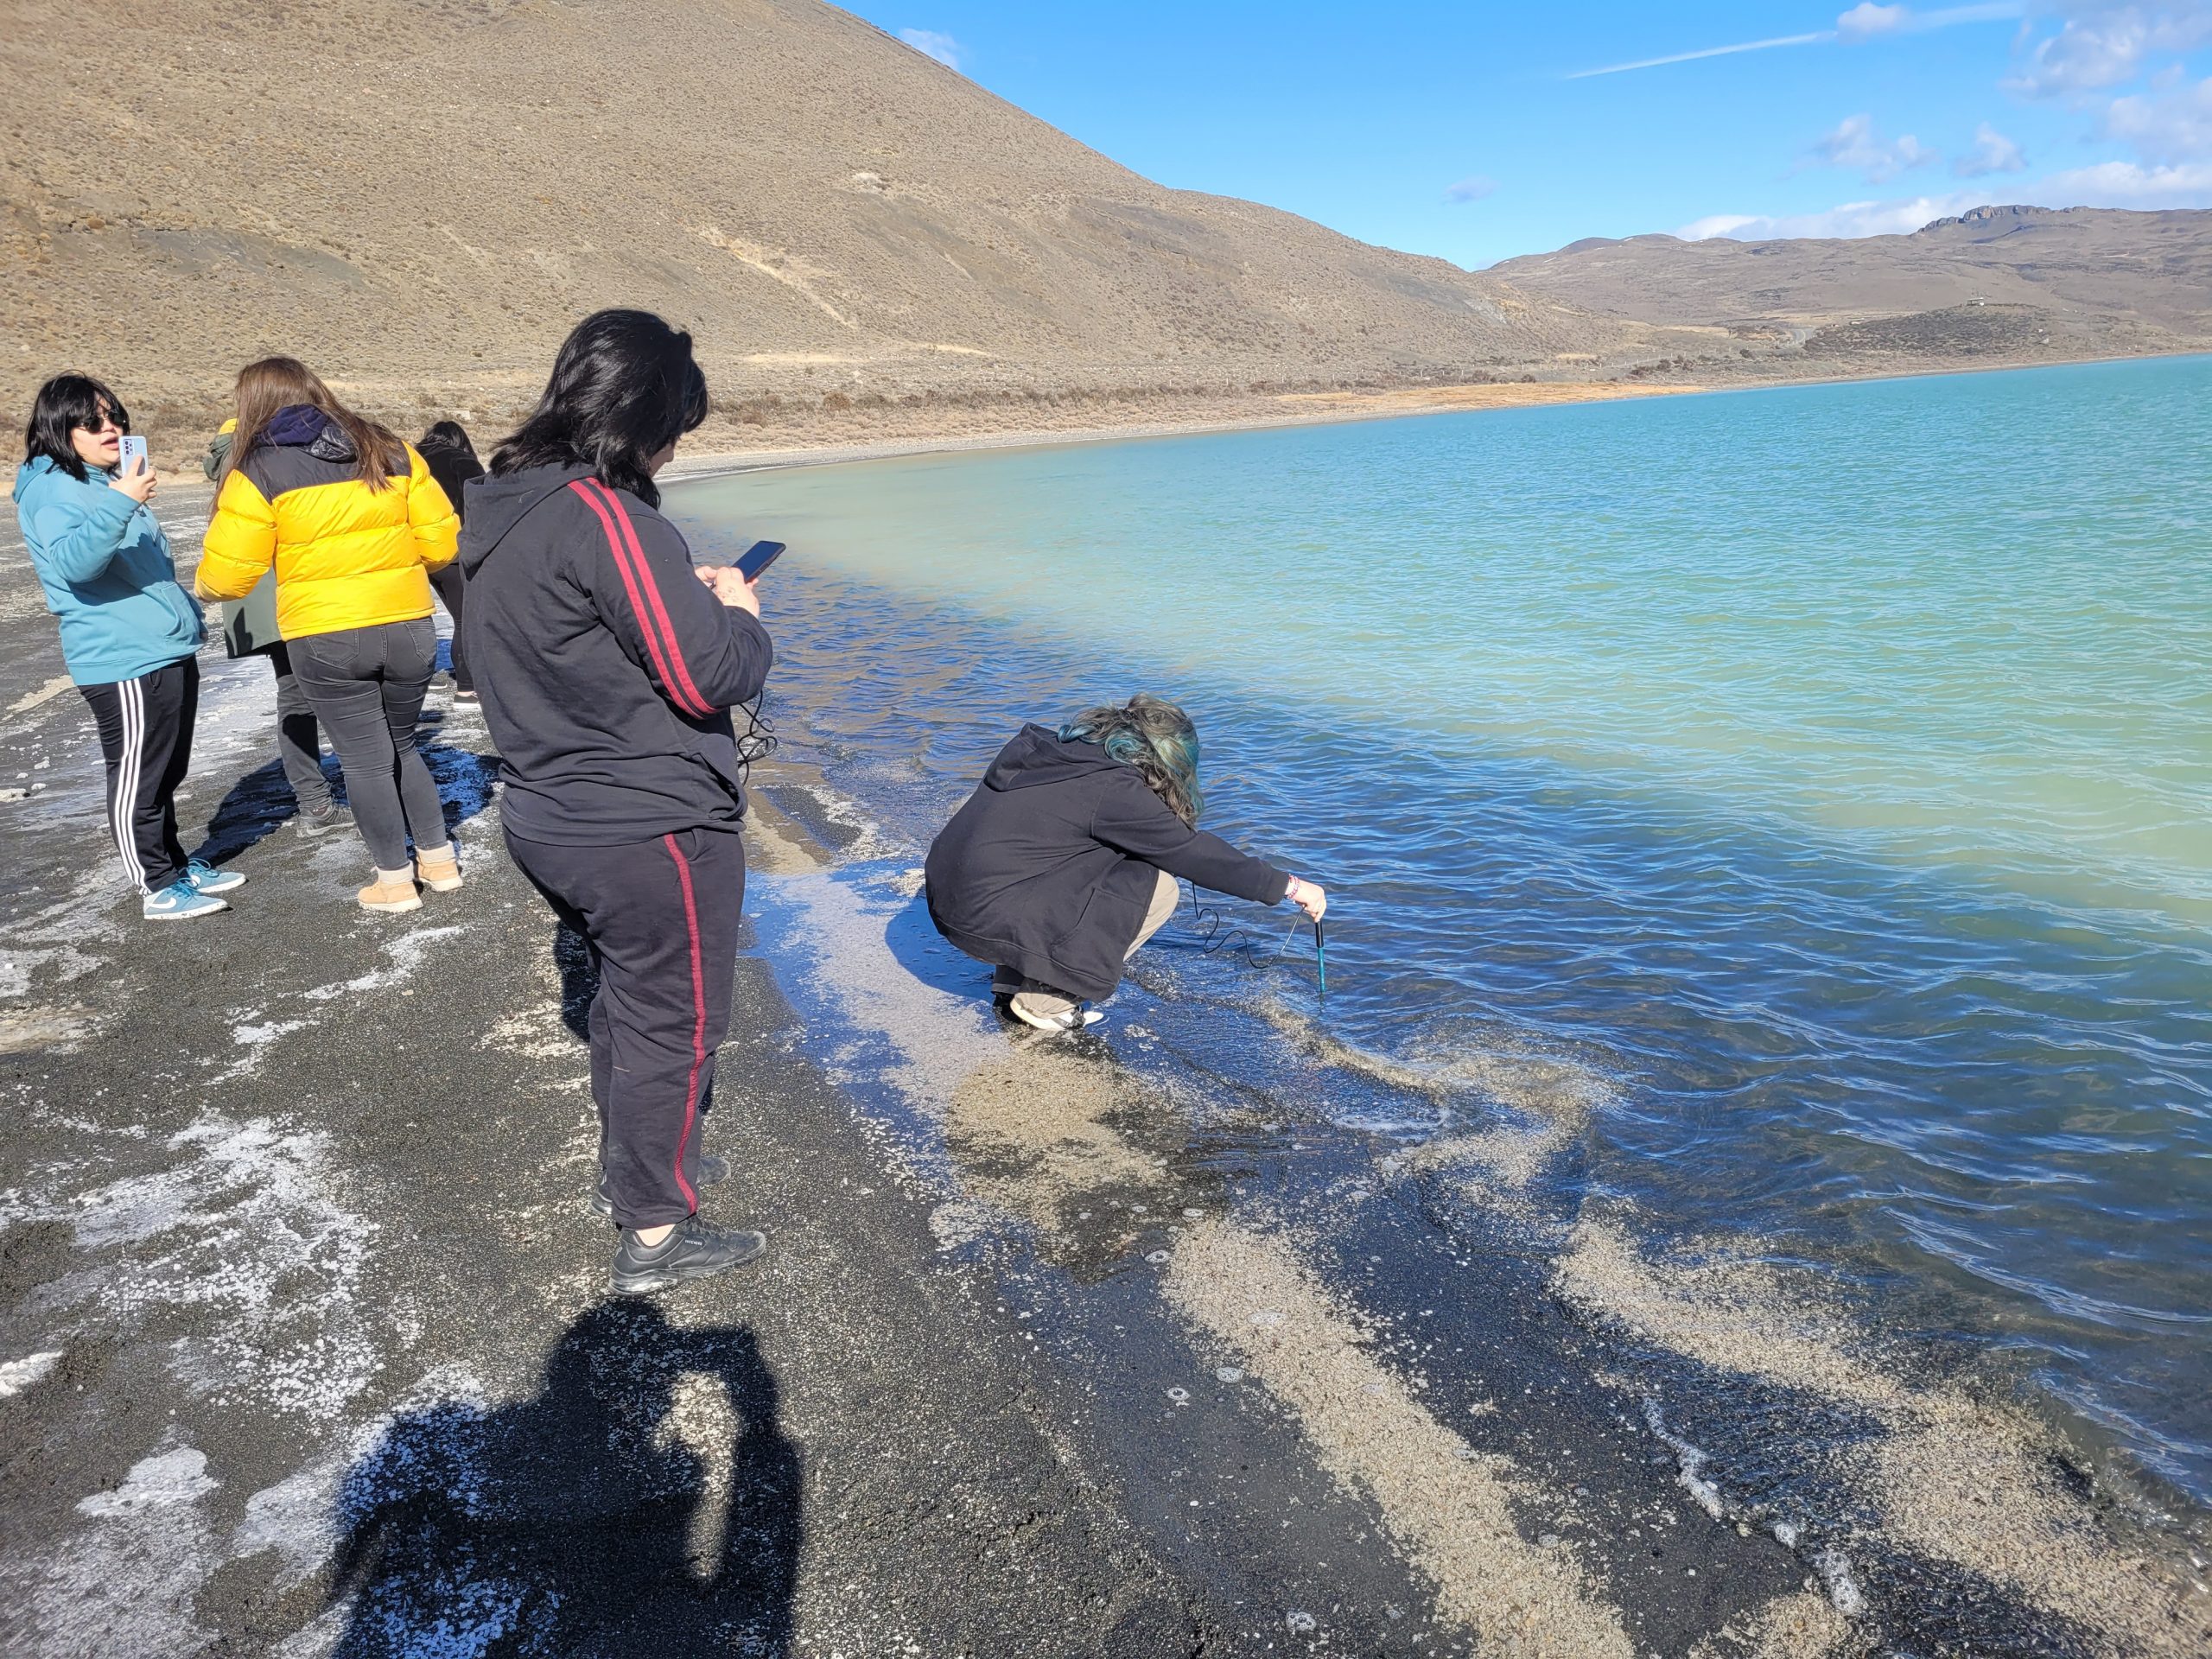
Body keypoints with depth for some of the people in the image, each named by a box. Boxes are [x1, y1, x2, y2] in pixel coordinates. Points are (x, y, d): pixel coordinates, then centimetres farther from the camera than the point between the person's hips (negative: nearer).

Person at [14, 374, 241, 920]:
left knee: (166, 774, 18)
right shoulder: (53, 491, -11)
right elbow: (73, 563, -29)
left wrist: (188, 614, 30)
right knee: (137, 779, -1)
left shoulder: (111, 482, 18)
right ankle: (158, 889, 6)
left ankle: (176, 866, 29)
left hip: (170, 652, 9)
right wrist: (119, 504, -38)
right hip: (124, 664, -9)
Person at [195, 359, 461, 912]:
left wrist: (207, 587, 19)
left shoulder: (258, 471, -4)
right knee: (401, 745, 21)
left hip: (325, 642, -3)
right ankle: (439, 858, 25)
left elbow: (228, 574, -4)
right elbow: (441, 540, 3)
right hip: (409, 630, 4)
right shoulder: (390, 451, 4)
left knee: (365, 759, 8)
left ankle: (395, 880, 17)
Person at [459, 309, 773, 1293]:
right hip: (651, 831, -9)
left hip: (553, 820, 9)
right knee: (675, 1022, 7)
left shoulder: (501, 511, 5)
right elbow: (710, 676, -24)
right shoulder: (606, 517, -24)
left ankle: (634, 1164, 45)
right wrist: (738, 613, -4)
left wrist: (681, 592, 9)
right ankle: (654, 1236, 21)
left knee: (626, 994, 26)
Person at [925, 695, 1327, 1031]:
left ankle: (1015, 982, 20)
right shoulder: (1112, 789, -13)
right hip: (987, 921, -9)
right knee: (1156, 888, -5)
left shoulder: (1057, 752, 12)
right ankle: (1046, 1001, 2)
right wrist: (1289, 886, 3)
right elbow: (1194, 852, -7)